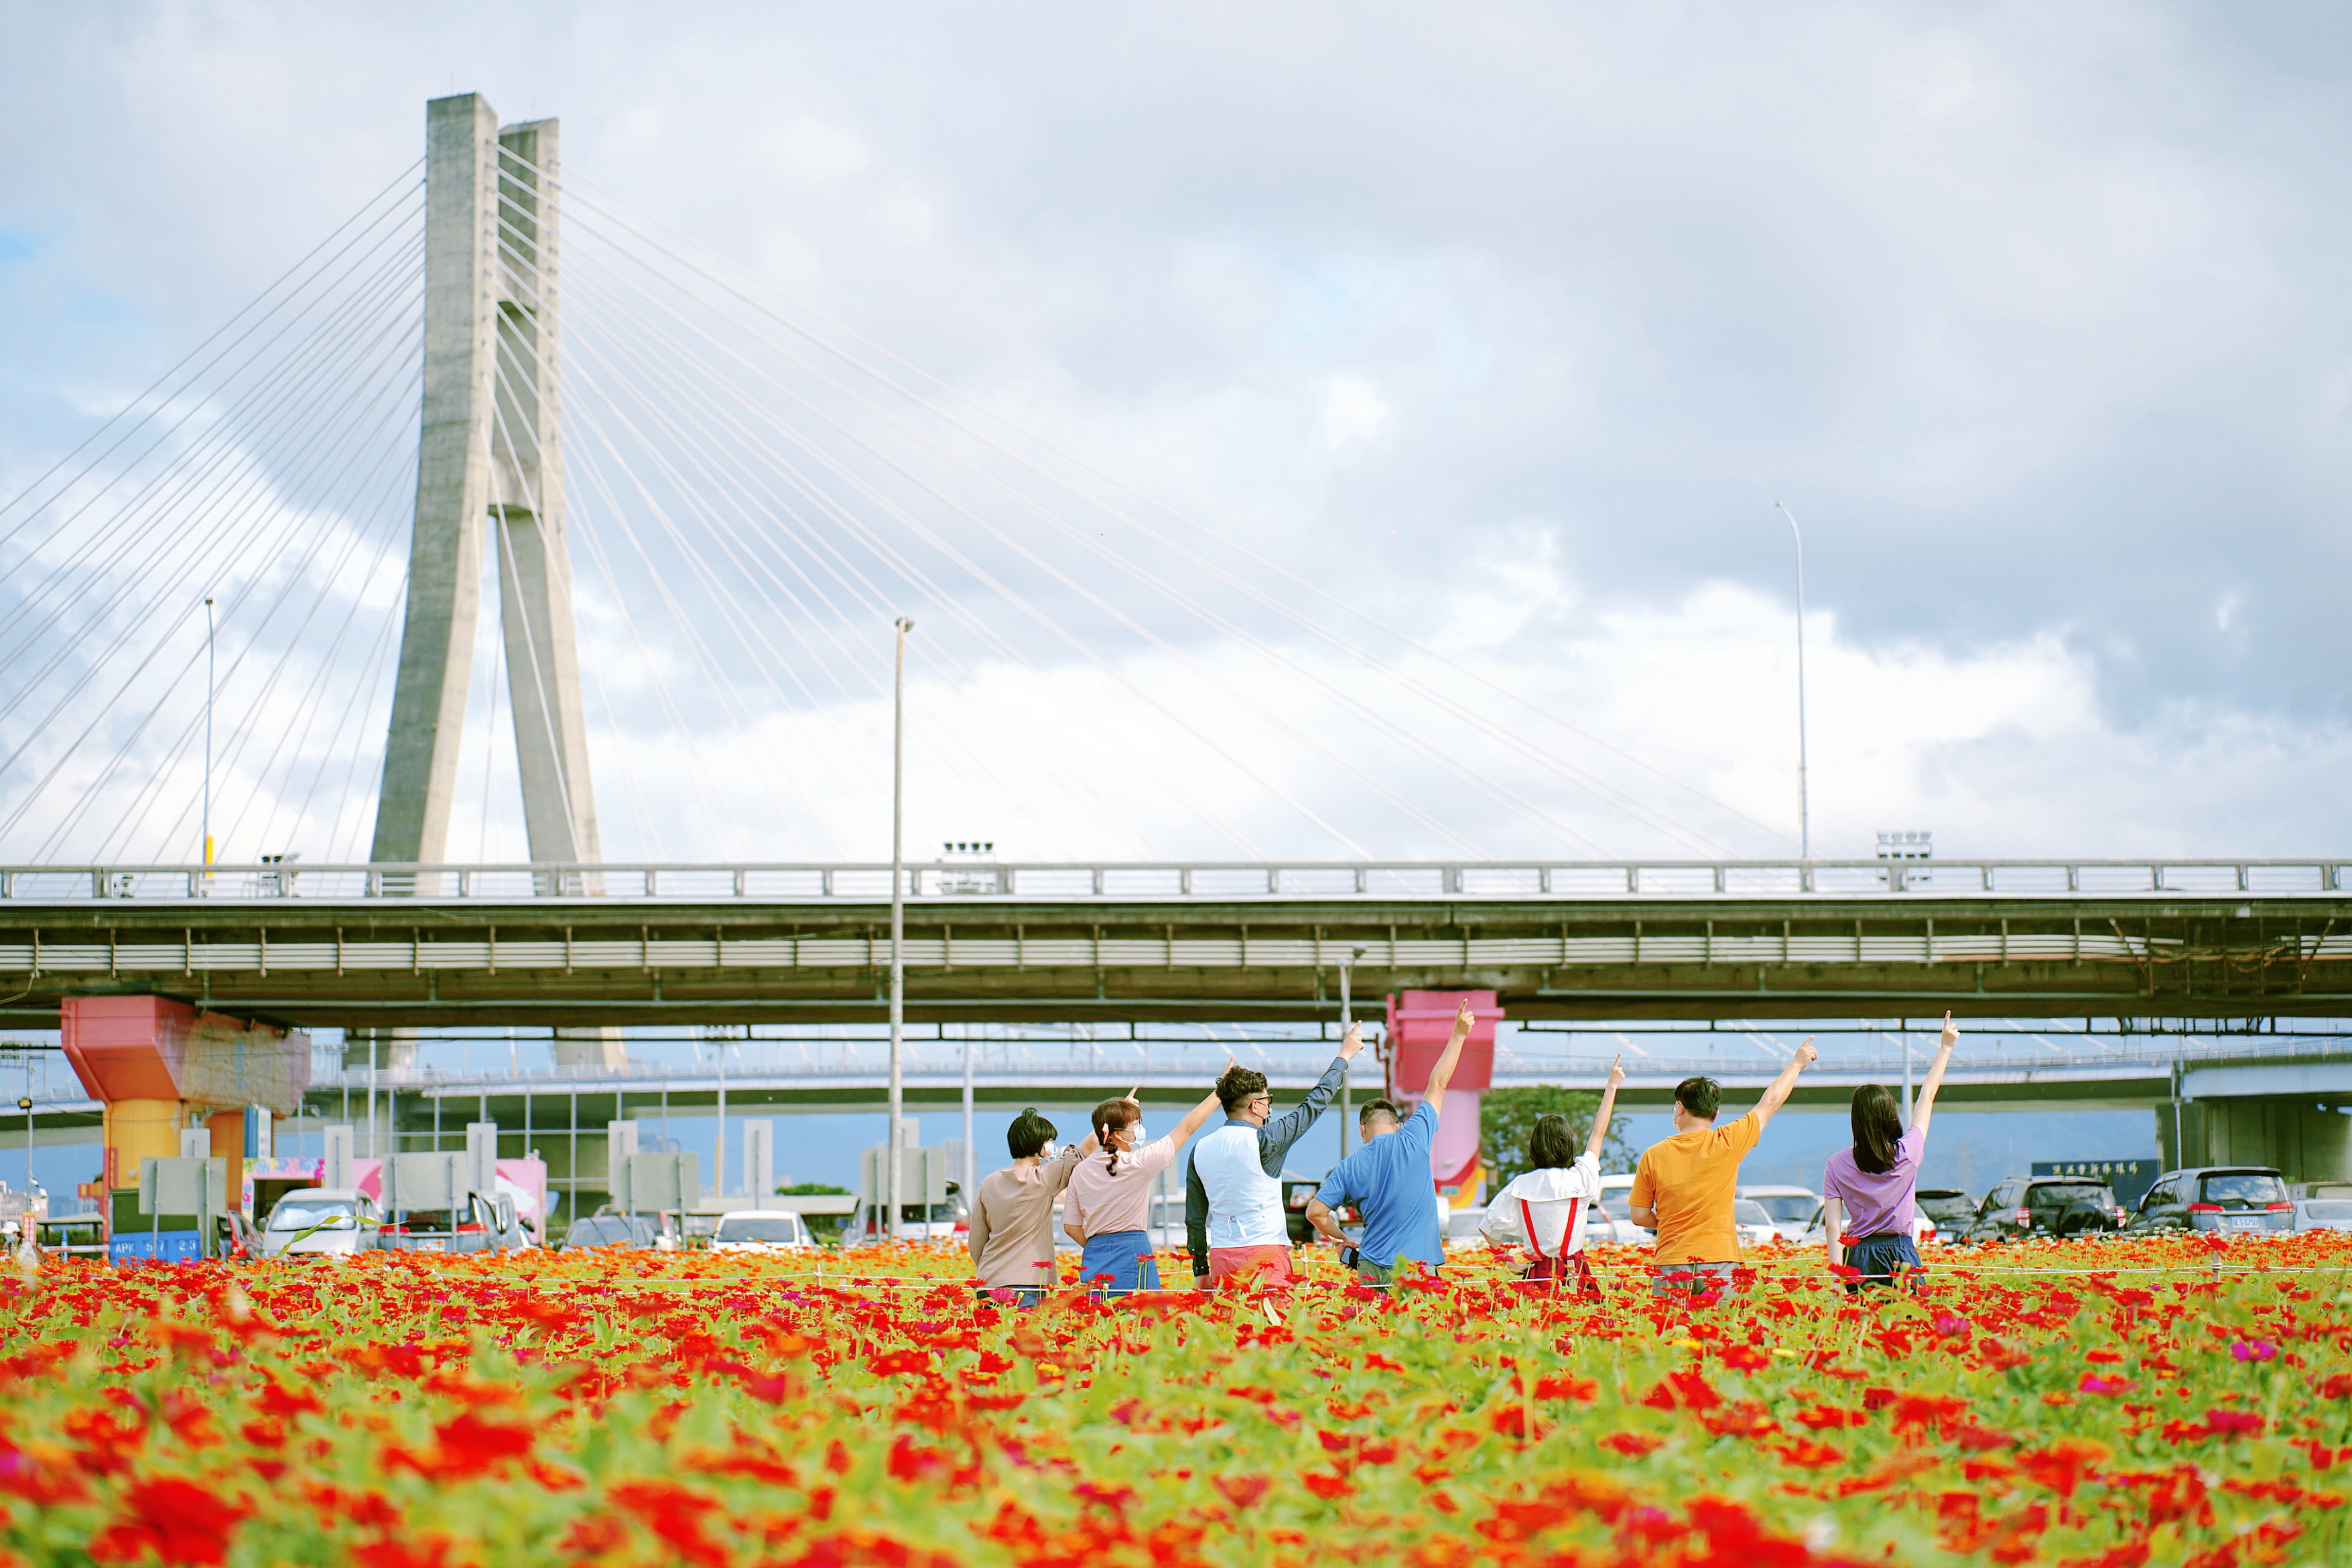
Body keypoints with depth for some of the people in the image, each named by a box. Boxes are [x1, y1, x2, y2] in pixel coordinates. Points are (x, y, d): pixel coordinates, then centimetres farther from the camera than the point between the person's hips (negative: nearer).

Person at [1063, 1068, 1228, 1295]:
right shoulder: (1139, 1163, -7)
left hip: (1093, 1259, 5)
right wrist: (1220, 1091, 10)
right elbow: (1187, 1127, 1)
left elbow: (1071, 1226, 10)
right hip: (1133, 1255, -5)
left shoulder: (1081, 1171, 7)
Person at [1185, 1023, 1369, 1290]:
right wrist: (1344, 1057, 16)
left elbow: (1194, 1218, 13)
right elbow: (1314, 1104, 3)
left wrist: (1200, 1270, 21)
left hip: (1221, 1258, 6)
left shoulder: (1200, 1150, 9)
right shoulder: (1262, 1141, -7)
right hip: (1265, 1253, -6)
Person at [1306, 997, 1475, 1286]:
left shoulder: (1351, 1165, 5)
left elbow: (1315, 1211, 3)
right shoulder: (1414, 1140, 0)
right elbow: (1438, 1083, 9)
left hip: (1371, 1270, 2)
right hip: (1416, 1267, -2)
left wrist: (1341, 1241, 20)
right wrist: (1458, 1036, 17)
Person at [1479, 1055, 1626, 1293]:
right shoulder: (1580, 1179, -2)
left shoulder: (1520, 1186, 0)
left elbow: (1488, 1226, 3)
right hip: (1573, 1276, -2)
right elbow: (1599, 1133, 11)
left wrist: (1510, 1259, 12)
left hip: (1535, 1275, 2)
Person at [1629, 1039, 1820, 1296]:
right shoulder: (1727, 1143, -1)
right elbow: (1770, 1103, 12)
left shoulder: (1653, 1156, 1)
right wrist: (1796, 1064, 25)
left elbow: (1639, 1216, 5)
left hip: (1669, 1266, 1)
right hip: (1719, 1263, -1)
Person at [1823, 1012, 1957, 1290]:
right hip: (1901, 1254, -1)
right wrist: (1945, 1048, 25)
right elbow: (1927, 1096, 12)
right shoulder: (1907, 1153, -1)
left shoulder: (1838, 1164, -1)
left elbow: (1832, 1226, -5)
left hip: (1858, 1259, 1)